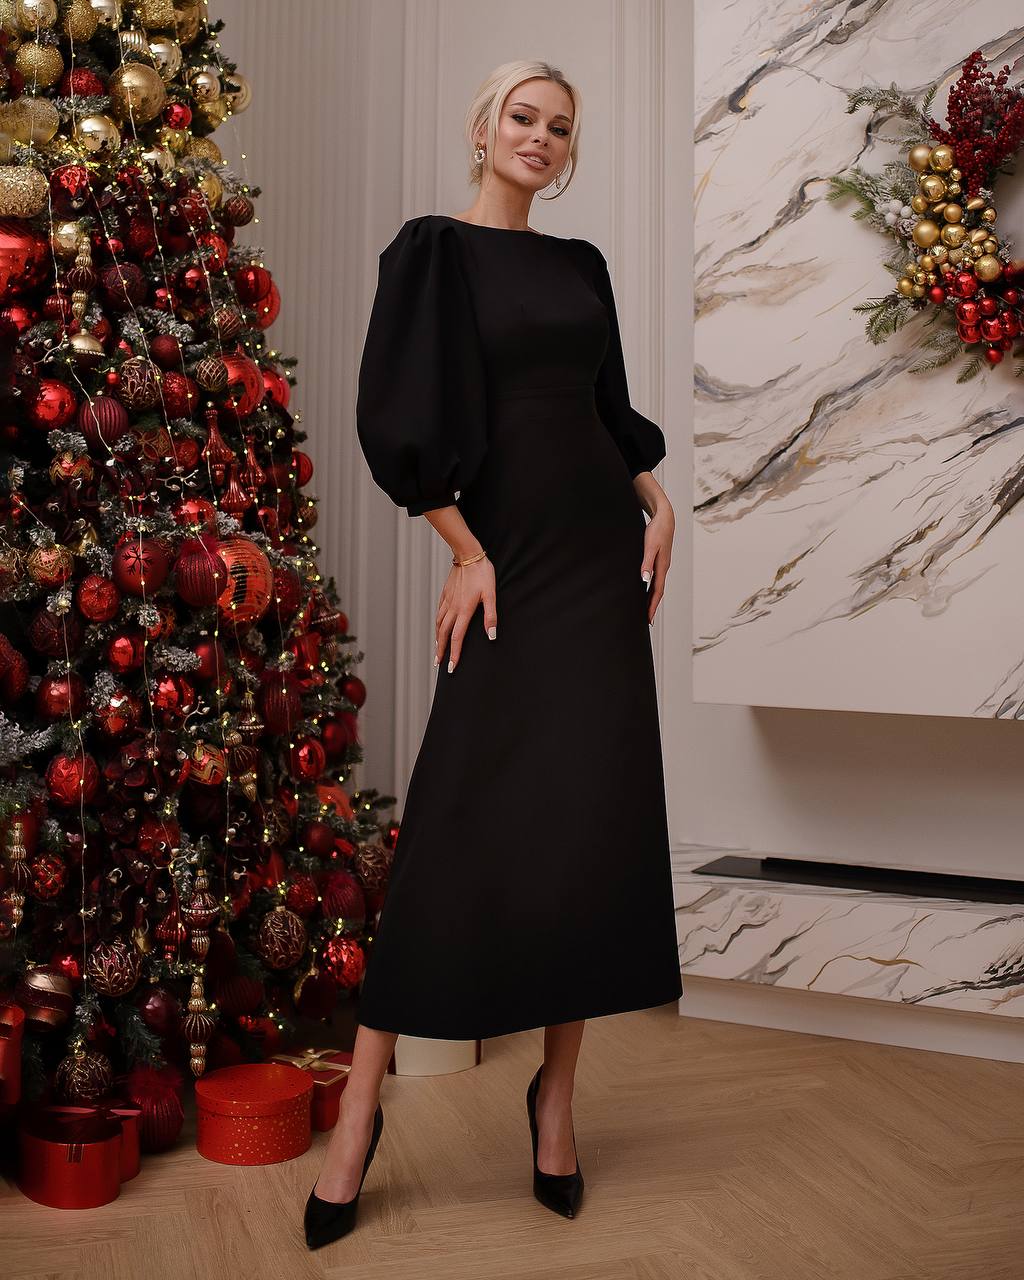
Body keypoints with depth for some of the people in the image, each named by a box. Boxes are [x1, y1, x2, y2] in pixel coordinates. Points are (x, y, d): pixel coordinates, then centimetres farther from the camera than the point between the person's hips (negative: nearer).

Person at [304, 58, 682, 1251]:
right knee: (467, 819, -9)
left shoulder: (580, 262, 16)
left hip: (600, 543, 5)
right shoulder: (432, 247, 0)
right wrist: (466, 551, -12)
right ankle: (360, 1105, 3)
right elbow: (394, 413, -8)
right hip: (506, 547, -5)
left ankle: (557, 1090, 12)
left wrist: (656, 499, 6)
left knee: (596, 812, 1)